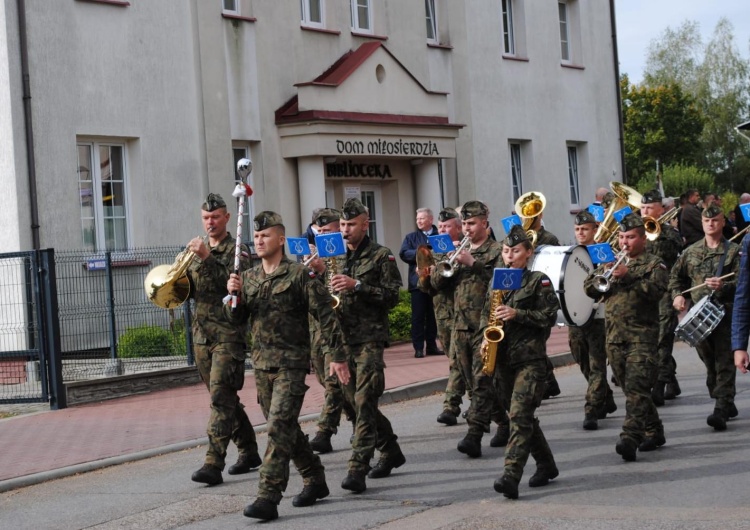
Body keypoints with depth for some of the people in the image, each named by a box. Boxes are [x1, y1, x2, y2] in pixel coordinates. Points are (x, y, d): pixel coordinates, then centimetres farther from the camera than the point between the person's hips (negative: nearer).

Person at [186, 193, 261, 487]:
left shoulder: (237, 250, -4)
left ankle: (214, 463, -17)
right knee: (225, 398, 13)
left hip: (228, 333, -7)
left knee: (221, 397, -12)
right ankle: (248, 451, 25)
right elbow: (189, 291, 18)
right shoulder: (196, 249, 16)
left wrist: (207, 259, -26)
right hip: (202, 333, 7)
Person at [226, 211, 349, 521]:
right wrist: (233, 295, -10)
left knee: (279, 427, -14)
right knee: (285, 427, 14)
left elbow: (325, 315, -8)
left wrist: (337, 356, -10)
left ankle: (268, 498, -16)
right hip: (262, 363, 7)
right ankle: (315, 480, 29)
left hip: (291, 363, -7)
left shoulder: (299, 274, -8)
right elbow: (237, 319, 10)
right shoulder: (248, 278, 10)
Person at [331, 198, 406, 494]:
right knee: (355, 400, 12)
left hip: (370, 338, -6)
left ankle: (358, 469, -17)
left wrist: (357, 285, -18)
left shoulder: (381, 257, -1)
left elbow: (392, 296, -9)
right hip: (340, 338, 6)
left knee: (364, 401, -14)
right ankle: (391, 452, 29)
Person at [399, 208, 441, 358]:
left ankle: (432, 345, 14)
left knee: (433, 315, 6)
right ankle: (418, 347, 0)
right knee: (418, 316, -2)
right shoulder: (411, 237, 12)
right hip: (418, 282, 0)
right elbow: (403, 254, -1)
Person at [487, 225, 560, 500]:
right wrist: (486, 337, 1)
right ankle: (546, 465, 30)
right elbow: (485, 315, 19)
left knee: (519, 415, -16)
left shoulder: (539, 281, -3)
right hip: (504, 359, 6)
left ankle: (510, 476, -24)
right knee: (521, 416, 13)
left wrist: (517, 314, -17)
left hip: (530, 358, -6)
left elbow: (550, 316, -9)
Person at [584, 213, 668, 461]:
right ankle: (654, 431, 24)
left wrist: (629, 277, -22)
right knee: (631, 389, 11)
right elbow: (589, 287, 12)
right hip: (614, 336, 6)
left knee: (636, 389, -15)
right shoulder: (613, 263, 20)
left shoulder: (653, 264, 3)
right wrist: (603, 276, -7)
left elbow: (657, 289, -15)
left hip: (642, 335, -6)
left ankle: (629, 438, -24)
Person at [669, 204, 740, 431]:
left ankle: (721, 410, -16)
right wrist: (677, 294, 4)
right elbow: (676, 276, 22)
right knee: (710, 363, 10)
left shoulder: (734, 251, 1)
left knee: (724, 363, -10)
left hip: (725, 312, -4)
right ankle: (726, 404, 25)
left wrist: (723, 286, -25)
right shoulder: (691, 252, 13)